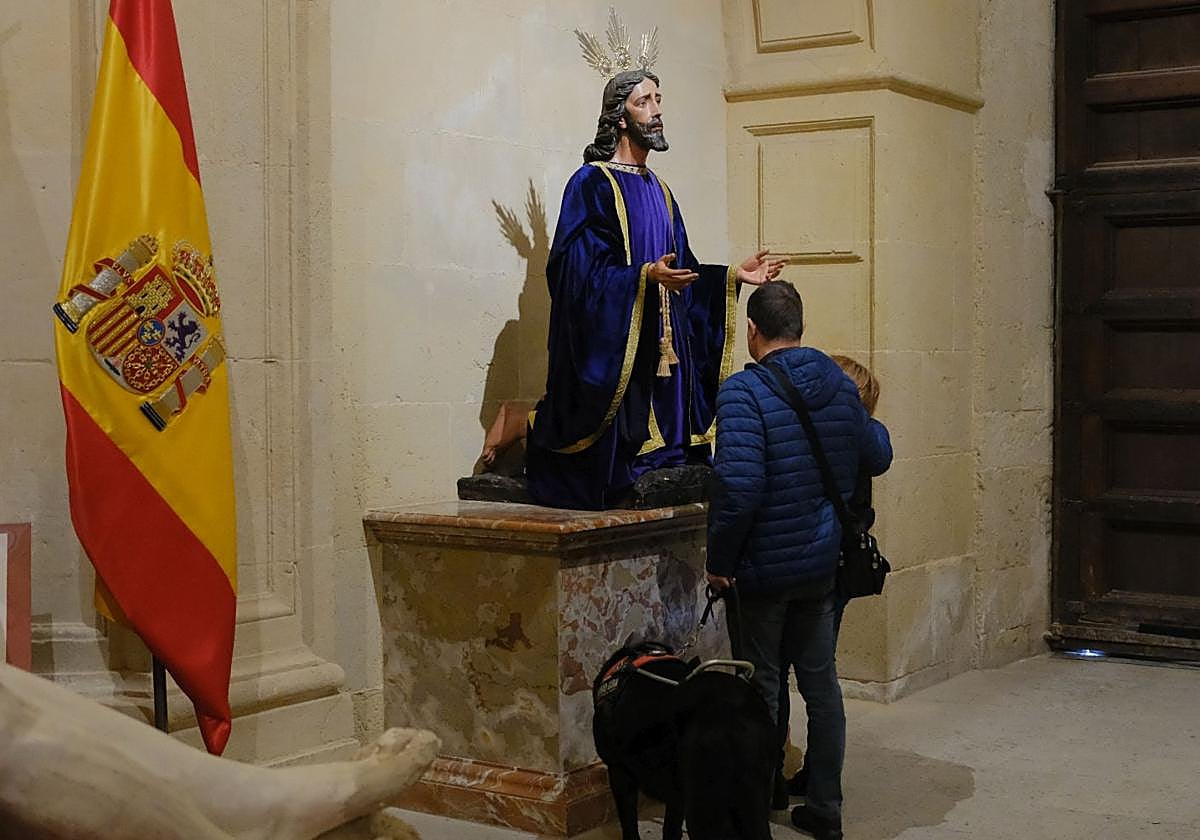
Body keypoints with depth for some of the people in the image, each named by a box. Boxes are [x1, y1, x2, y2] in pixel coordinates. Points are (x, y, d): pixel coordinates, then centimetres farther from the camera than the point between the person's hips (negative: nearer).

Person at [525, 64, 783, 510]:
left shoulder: (658, 190, 18)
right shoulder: (592, 182, -7)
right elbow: (584, 267, -17)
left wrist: (734, 274, 11)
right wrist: (645, 275, -30)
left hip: (661, 347, 8)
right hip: (613, 346, -8)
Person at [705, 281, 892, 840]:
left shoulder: (743, 391, -18)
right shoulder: (840, 386, 2)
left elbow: (738, 486, -27)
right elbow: (877, 458, 15)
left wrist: (718, 559, -16)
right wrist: (869, 426, 37)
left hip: (761, 569, -6)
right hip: (822, 564, 6)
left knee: (760, 691, 6)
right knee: (821, 684, 14)